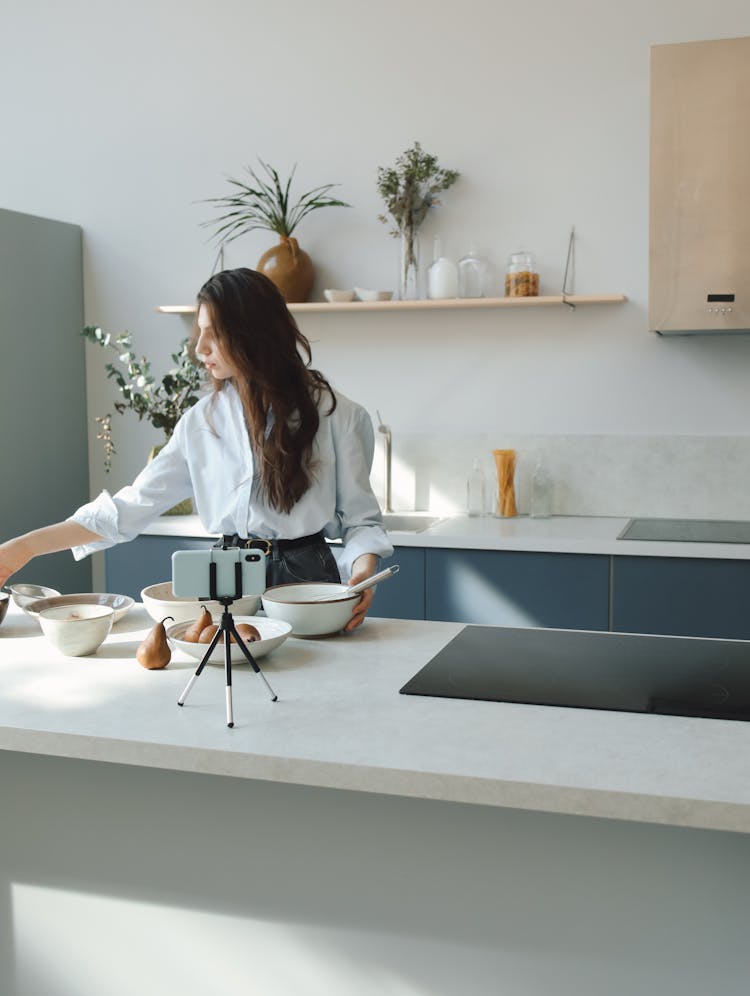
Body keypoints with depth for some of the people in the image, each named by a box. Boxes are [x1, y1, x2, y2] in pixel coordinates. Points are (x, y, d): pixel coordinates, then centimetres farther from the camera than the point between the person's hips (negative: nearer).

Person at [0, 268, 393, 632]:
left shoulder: (332, 414, -3)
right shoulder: (202, 420, 6)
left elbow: (359, 518, 3)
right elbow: (131, 507, 7)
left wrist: (363, 575, -18)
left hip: (306, 580, -3)